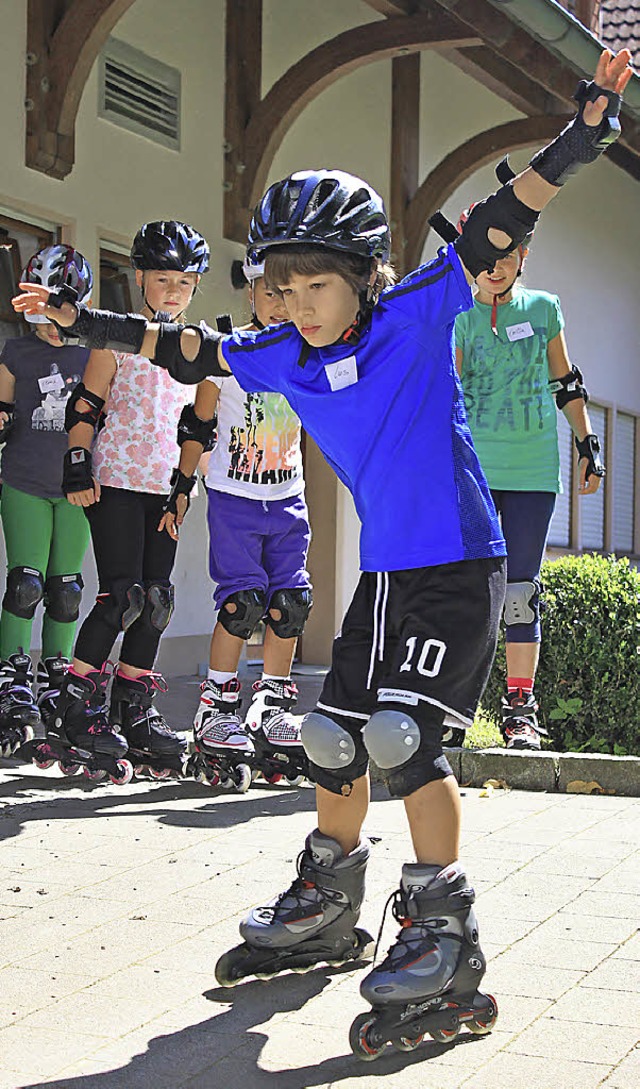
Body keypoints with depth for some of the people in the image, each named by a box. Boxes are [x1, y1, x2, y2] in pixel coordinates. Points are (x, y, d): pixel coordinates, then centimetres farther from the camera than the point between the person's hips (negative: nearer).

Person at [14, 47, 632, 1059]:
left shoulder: (419, 313, -11)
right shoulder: (279, 357, 4)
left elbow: (499, 224, -16)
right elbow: (183, 348, 15)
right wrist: (83, 319, 18)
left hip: (460, 566, -7)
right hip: (384, 570, 7)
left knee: (403, 731, -17)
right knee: (336, 733, 11)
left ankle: (444, 939, -8)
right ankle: (328, 908, 29)